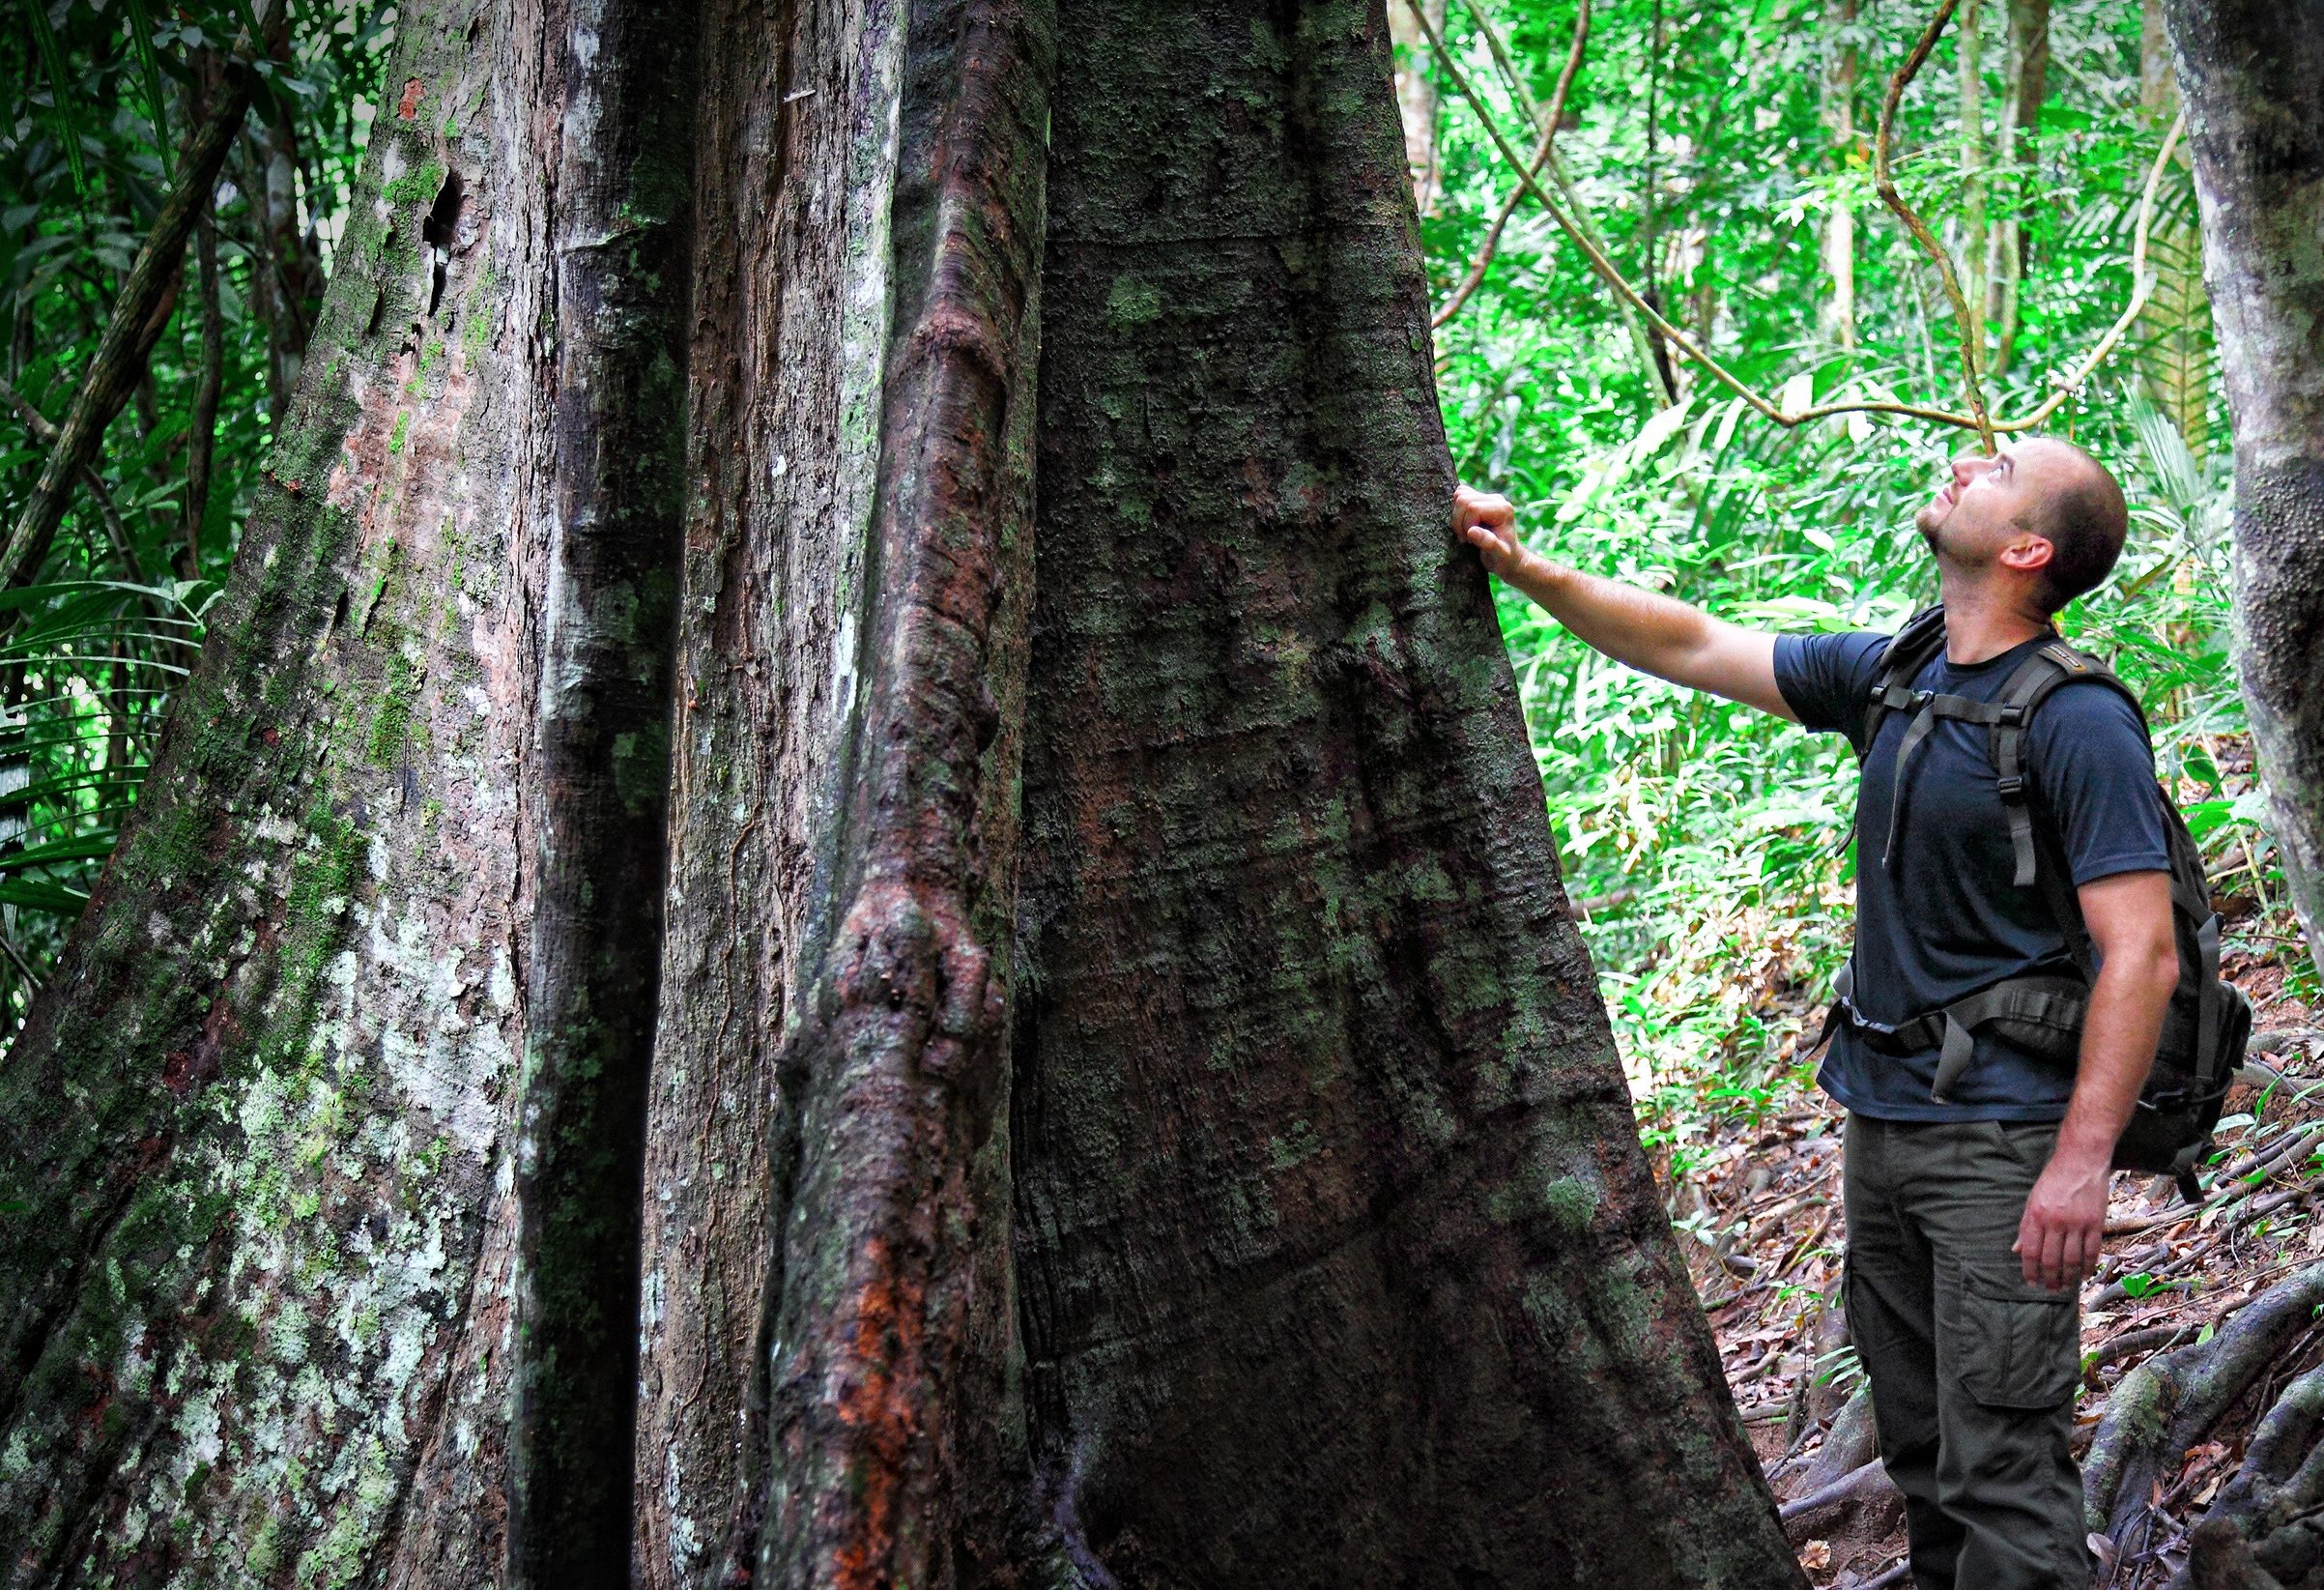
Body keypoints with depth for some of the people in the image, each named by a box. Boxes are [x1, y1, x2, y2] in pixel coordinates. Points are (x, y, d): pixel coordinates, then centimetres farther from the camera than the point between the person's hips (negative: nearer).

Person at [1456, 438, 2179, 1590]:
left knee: (2002, 1466, -9)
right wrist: (1524, 568, 6)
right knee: (1918, 1451, 15)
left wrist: (2083, 1159, -24)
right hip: (1879, 1119, 8)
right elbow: (1692, 648, 15)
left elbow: (2142, 954, -18)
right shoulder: (1887, 677, 9)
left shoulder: (2079, 724, -14)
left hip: (2001, 1140, -8)